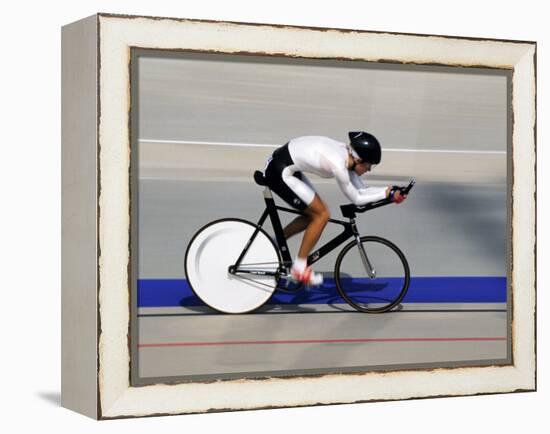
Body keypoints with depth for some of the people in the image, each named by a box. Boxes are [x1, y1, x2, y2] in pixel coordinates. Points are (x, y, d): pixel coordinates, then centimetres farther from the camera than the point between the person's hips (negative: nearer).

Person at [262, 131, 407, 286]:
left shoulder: (346, 154, 2)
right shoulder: (337, 164, -24)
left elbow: (361, 190, 9)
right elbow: (356, 199, -12)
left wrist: (391, 191, 2)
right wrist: (387, 193, -6)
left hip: (288, 166, 10)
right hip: (279, 172, -10)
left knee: (314, 214, 14)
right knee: (322, 215, -6)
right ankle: (299, 269, 3)